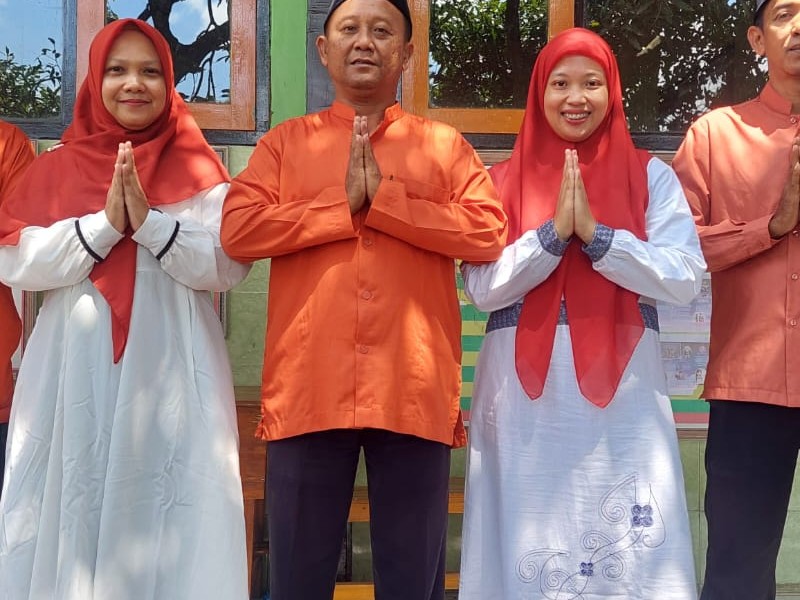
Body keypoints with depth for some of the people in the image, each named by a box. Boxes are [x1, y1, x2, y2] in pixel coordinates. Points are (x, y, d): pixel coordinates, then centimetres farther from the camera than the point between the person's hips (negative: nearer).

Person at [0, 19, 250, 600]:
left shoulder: (198, 170, 6)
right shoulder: (56, 168, 9)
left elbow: (229, 266, -5)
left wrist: (149, 221, -16)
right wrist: (105, 224, -13)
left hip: (170, 373, -1)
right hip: (75, 372, 1)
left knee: (166, 512, 1)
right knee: (73, 510, 4)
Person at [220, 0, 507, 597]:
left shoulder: (444, 144, 12)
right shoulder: (285, 141, 13)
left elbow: (488, 232, -4)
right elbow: (238, 229, -3)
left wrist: (383, 197, -8)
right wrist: (345, 202, -6)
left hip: (414, 391, 0)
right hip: (309, 390, 1)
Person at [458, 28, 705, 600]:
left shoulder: (651, 175, 6)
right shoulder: (504, 180, 7)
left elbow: (685, 278, -5)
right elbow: (482, 287, -2)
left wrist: (595, 233, -13)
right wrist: (554, 232, -13)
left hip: (623, 384, 0)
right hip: (525, 387, 1)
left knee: (626, 549, 3)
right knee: (531, 542, 5)